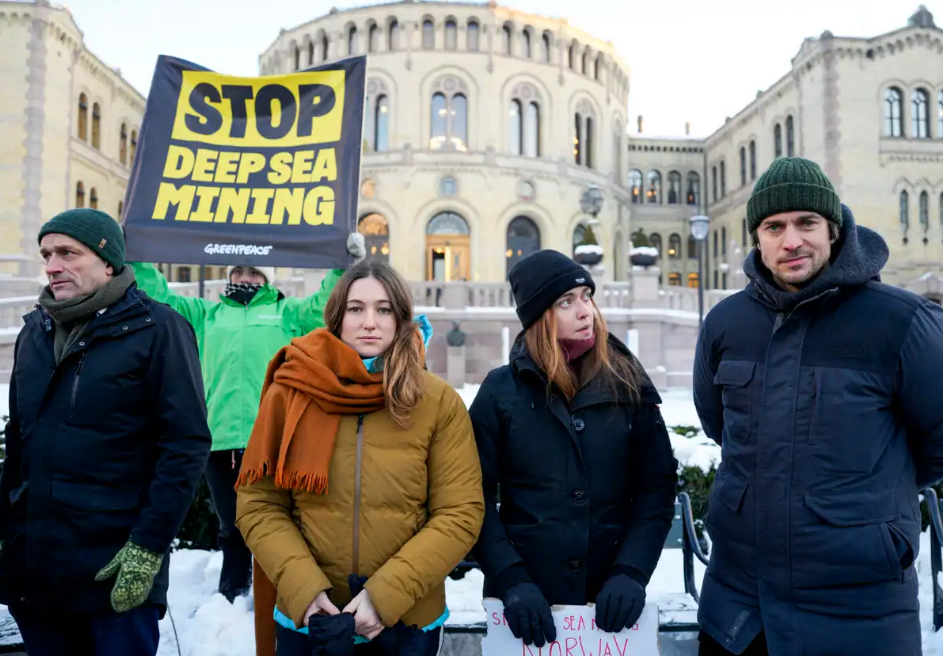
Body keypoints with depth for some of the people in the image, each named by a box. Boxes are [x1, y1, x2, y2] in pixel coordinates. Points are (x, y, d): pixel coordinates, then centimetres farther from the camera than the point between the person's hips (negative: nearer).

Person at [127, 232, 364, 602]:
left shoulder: (286, 313, 16)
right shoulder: (208, 314, 23)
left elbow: (325, 306, 4)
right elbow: (160, 297, 23)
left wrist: (346, 266, -7)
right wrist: (136, 260, 17)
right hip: (220, 438, 3)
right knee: (232, 526, 14)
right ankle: (231, 594, 30)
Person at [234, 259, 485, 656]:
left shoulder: (439, 402, -8)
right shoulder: (290, 393, -5)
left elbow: (460, 515, -9)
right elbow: (258, 505, -2)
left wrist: (388, 594, -17)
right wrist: (302, 587, -15)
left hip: (409, 620, 0)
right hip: (308, 618, 1)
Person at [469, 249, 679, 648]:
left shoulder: (628, 386, 0)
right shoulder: (501, 391, -4)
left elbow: (657, 487, 0)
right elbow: (477, 498, -6)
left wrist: (631, 573, -11)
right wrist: (511, 582, -16)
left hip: (608, 599, 1)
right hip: (525, 600, -1)